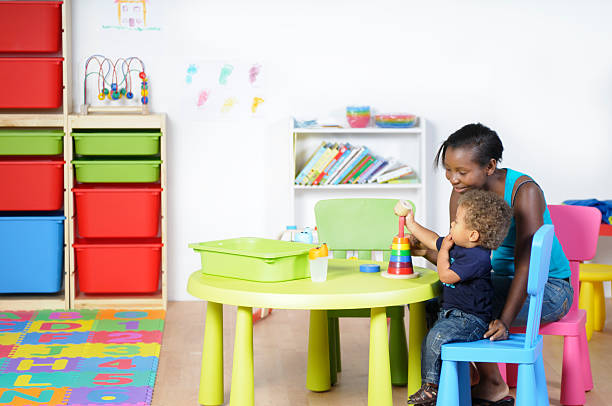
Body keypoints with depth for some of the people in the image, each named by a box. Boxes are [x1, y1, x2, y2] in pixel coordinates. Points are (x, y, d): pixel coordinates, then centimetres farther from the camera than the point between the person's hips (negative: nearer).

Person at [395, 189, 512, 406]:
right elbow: (434, 241, 25)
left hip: (471, 319, -10)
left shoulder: (478, 258, -23)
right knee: (429, 342, 6)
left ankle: (432, 386, -15)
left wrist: (444, 250, -9)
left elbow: (446, 276, -23)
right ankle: (429, 386, 16)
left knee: (437, 335, -27)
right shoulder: (457, 246, 6)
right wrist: (411, 224, 29)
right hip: (450, 313, 10)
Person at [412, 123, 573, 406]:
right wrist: (425, 250, -25)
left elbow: (526, 264, -28)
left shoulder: (524, 191, -22)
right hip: (502, 280, 7)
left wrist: (505, 321, -37)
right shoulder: (462, 192, -3)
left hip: (548, 289, -7)